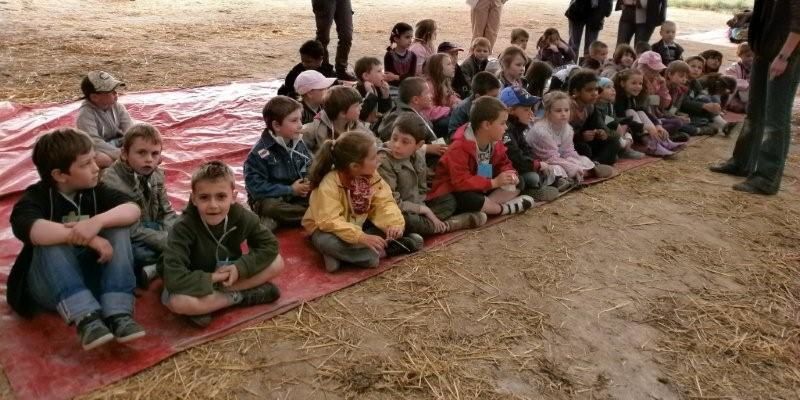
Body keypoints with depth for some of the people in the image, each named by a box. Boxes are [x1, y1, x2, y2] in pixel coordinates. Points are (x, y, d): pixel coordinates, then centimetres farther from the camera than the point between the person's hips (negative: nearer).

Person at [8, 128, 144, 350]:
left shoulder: (95, 190, 0)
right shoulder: (36, 197, -12)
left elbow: (133, 209, -18)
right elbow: (28, 229, -36)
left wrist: (98, 221, -36)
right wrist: (84, 237, -40)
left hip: (92, 278, 3)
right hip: (49, 288, -3)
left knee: (118, 229, -21)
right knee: (51, 242, -30)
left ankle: (118, 313, -31)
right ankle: (86, 318, -40)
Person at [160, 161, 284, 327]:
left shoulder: (242, 217, -19)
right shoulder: (184, 227, -30)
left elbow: (269, 245, -11)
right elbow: (173, 277, -37)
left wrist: (240, 267, -24)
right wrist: (212, 278, -30)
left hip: (228, 275, 4)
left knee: (276, 263, -15)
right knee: (178, 301, -39)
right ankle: (239, 296, -15)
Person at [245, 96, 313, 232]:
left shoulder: (299, 143, 0)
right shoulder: (260, 152, -19)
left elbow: (309, 168, 10)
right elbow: (256, 187, -21)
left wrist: (308, 182, -15)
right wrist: (290, 190, -22)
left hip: (298, 196, 6)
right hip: (270, 199, -6)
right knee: (270, 207, -38)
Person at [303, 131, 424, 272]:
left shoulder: (371, 175, -11)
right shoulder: (329, 185, -30)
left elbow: (384, 202, -12)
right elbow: (330, 222, -37)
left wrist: (395, 224, -32)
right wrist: (362, 237, -47)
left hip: (358, 225, 6)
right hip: (328, 229, -5)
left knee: (391, 227, -10)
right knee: (327, 242, -39)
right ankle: (378, 251, -24)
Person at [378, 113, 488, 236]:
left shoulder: (418, 156, 0)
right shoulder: (383, 162, -22)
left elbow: (421, 190, 10)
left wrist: (423, 208, -11)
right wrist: (424, 209, -17)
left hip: (415, 208, 8)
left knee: (449, 200, 13)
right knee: (406, 221, -38)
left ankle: (424, 223, -15)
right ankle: (445, 226, -13)